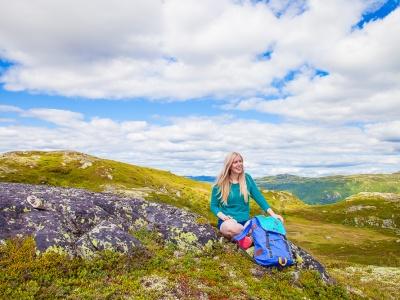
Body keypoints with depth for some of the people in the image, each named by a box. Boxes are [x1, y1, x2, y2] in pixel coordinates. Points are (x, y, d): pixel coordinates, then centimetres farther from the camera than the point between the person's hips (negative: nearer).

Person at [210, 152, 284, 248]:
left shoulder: (247, 178, 5)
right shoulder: (220, 183, -3)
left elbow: (259, 197, 4)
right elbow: (213, 205, 1)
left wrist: (272, 214, -8)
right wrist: (223, 216, -19)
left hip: (245, 221, 3)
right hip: (227, 221, -2)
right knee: (230, 227, -41)